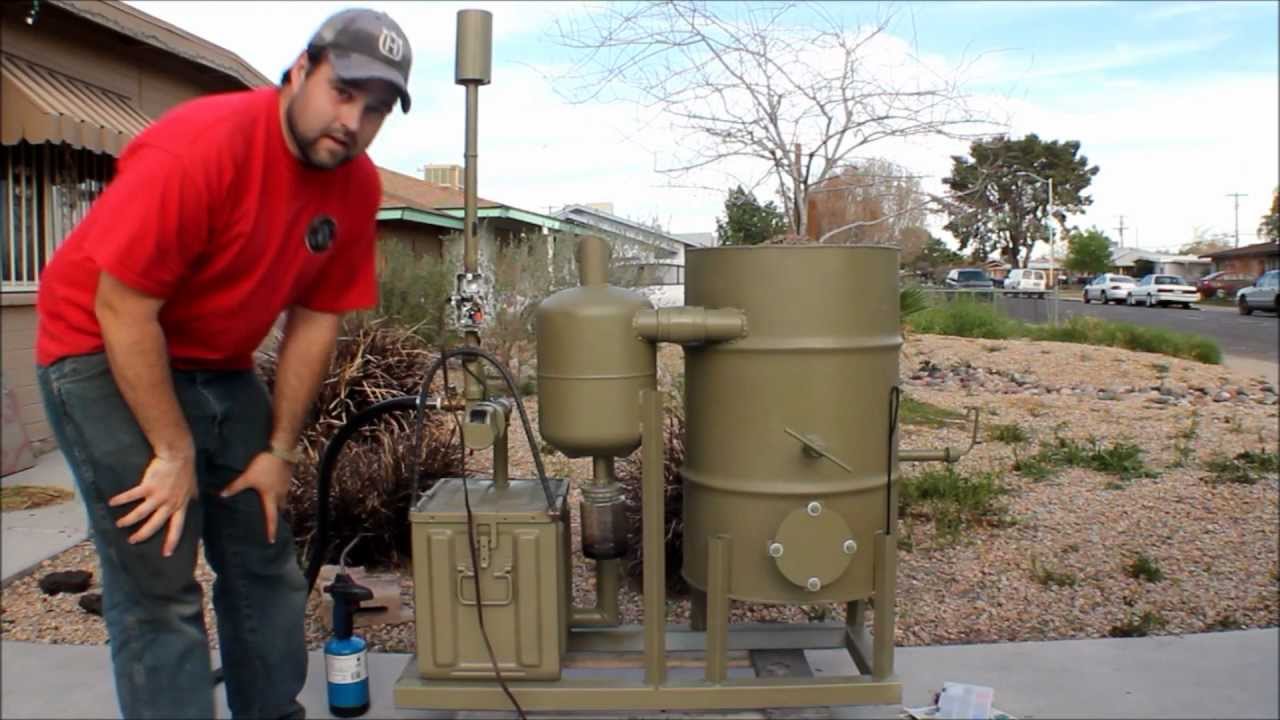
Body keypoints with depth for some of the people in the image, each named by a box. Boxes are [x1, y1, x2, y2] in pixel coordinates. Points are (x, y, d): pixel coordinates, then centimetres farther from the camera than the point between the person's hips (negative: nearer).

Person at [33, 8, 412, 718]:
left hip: (218, 366, 7)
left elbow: (314, 320, -1)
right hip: (104, 353, -6)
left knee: (266, 564, 11)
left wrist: (279, 449, -1)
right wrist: (175, 454, -18)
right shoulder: (199, 148, -26)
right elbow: (123, 311, -23)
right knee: (159, 587, -7)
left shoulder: (358, 186, -7)